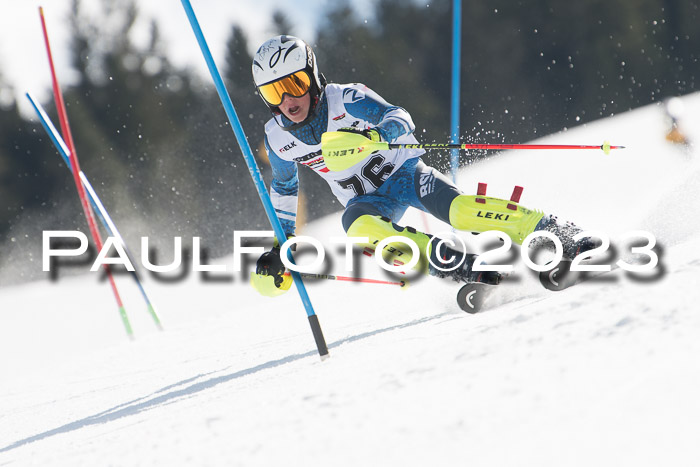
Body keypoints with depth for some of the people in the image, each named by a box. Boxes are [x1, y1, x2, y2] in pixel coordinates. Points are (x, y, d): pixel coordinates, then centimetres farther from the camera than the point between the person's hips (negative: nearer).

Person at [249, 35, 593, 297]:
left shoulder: (345, 99, -18)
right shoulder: (278, 139, -5)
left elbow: (401, 121, -22)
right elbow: (284, 187, 14)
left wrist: (374, 136, -43)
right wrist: (282, 242, 14)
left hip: (404, 171, -3)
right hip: (367, 202, 4)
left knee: (458, 209, -31)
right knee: (358, 226, -34)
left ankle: (558, 234, -30)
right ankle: (441, 260, -44)